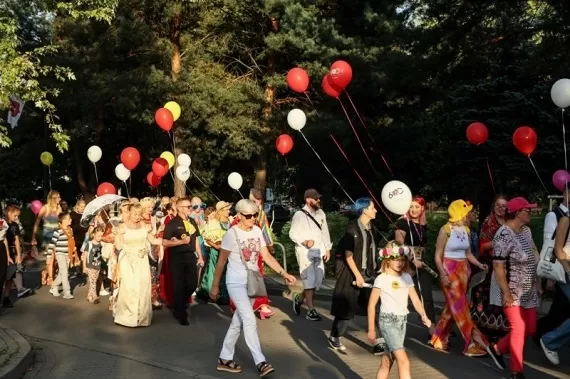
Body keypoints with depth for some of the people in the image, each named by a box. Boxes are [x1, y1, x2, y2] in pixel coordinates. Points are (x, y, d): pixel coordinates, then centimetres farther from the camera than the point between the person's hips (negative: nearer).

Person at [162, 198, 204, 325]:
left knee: (192, 284, 7)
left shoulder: (192, 222, 8)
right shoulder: (172, 223, -9)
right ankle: (180, 313, 17)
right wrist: (181, 241, -21)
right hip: (177, 257, -5)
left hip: (190, 256, 5)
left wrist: (200, 256, 11)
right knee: (179, 285, 3)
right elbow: (165, 243, -14)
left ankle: (180, 304, 33)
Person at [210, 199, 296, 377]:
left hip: (252, 281, 6)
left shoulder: (257, 231, 1)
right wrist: (215, 286, -4)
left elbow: (267, 256, 1)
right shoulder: (232, 233, -13)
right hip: (236, 282, -6)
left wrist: (283, 273, -9)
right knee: (250, 321, -14)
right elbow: (221, 262, -7)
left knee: (238, 321, 11)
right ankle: (260, 363, -9)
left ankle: (224, 359, 23)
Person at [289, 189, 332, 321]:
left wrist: (327, 249, 11)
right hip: (305, 251, -6)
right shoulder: (299, 215, -9)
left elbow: (325, 232, 14)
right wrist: (305, 241, -23)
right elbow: (292, 233, -8)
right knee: (310, 279, -7)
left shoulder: (321, 213, 9)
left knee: (318, 280, 9)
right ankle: (311, 310, 3)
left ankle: (299, 298, 31)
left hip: (318, 251, 6)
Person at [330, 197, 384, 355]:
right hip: (353, 273, -6)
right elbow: (348, 255, -14)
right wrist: (358, 275, -17)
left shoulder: (372, 229, 7)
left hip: (370, 273, 6)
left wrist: (376, 270, 9)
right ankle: (334, 338, 22)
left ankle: (378, 342, 9)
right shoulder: (352, 228, -13)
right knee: (347, 307, 3)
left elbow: (374, 252, 13)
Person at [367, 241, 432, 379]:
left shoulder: (407, 277, 9)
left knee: (387, 361, 12)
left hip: (402, 321, 6)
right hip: (388, 321, -6)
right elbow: (371, 305, -4)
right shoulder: (381, 279, -8)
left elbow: (415, 299, 4)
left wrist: (424, 316, -14)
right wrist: (371, 329, -3)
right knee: (403, 360, -13)